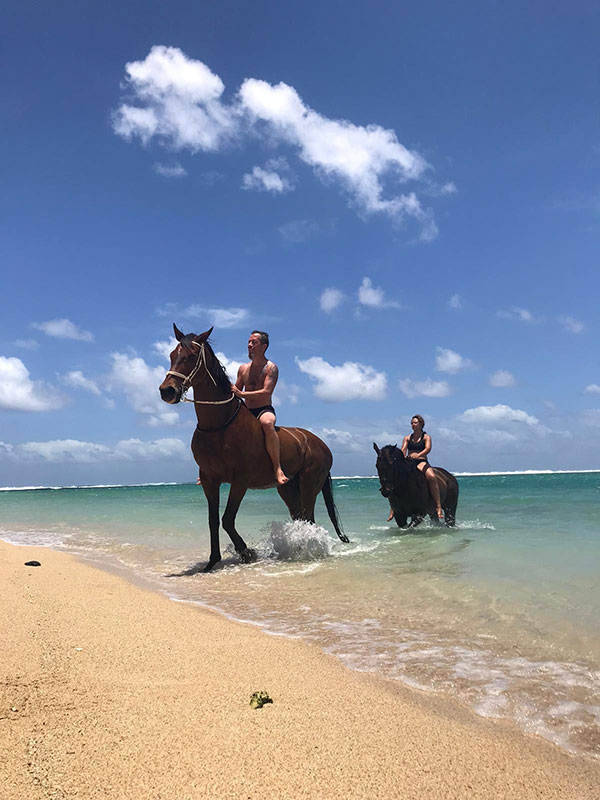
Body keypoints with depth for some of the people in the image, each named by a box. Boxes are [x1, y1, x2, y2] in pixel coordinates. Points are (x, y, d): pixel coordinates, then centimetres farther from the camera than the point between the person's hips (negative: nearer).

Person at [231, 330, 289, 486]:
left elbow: (266, 392, -19)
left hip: (265, 410, -7)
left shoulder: (271, 368, -5)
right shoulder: (243, 369, 14)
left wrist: (241, 394, -24)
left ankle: (277, 467, -36)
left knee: (267, 423, -41)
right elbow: (236, 391, 20)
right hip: (246, 412, 7)